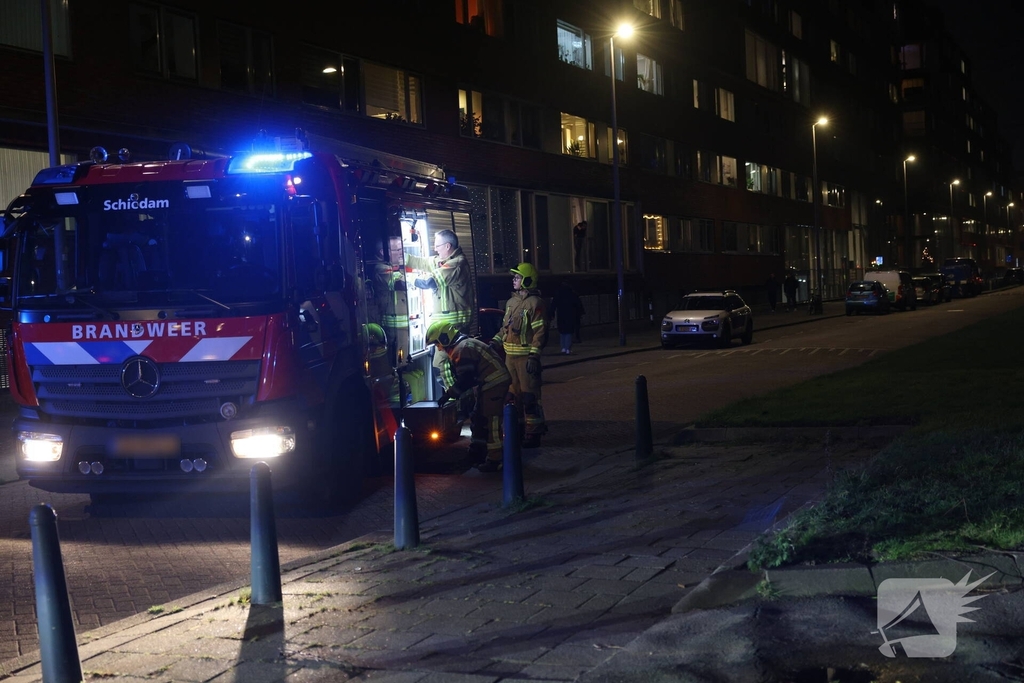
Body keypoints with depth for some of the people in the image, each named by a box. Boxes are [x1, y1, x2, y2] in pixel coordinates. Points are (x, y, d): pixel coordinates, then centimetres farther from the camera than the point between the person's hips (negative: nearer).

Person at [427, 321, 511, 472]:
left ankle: (495, 460, -4)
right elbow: (464, 377, 21)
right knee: (478, 419, 19)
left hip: (494, 384, -11)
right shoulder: (465, 344, 16)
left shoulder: (462, 349, -18)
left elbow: (465, 379, -22)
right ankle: (477, 454, 29)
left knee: (491, 421, -8)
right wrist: (451, 392, 15)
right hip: (491, 383, 11)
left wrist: (448, 394, -14)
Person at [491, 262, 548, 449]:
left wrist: (534, 356, -20)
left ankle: (533, 433, -2)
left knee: (529, 396, -6)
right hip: (510, 355, 8)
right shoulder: (511, 302, 16)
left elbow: (540, 332, -14)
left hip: (526, 356, -8)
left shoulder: (535, 303, -9)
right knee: (513, 394, 12)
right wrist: (495, 342, 8)